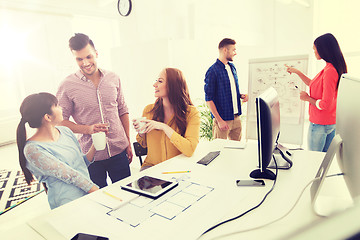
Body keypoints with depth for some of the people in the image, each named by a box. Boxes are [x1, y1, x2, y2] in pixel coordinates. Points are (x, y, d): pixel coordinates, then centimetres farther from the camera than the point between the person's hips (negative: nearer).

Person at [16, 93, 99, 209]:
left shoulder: (65, 131, 9)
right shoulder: (33, 149, -12)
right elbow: (69, 175, -17)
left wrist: (94, 146, 1)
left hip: (89, 194, 7)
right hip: (69, 203, -7)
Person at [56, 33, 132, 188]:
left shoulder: (113, 79, 2)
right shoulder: (67, 86, -7)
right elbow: (60, 120, -3)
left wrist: (128, 143, 8)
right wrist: (87, 129, -19)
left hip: (119, 151, 3)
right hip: (91, 156, -2)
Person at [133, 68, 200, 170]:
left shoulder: (191, 113, -10)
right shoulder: (148, 110, -1)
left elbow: (189, 150, -22)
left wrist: (164, 127, -21)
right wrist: (141, 132, -9)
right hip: (151, 165, 1)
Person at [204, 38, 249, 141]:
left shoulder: (232, 67, 11)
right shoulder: (212, 71, -14)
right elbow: (209, 99, -15)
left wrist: (241, 95, 2)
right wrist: (219, 120, -18)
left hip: (236, 117, 7)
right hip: (223, 118, -7)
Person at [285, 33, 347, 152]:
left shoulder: (329, 71, -24)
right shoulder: (335, 68, 7)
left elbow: (326, 105, -26)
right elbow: (313, 84, 21)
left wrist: (307, 98, -10)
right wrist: (297, 72, 21)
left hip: (320, 124, -9)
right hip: (332, 122, 9)